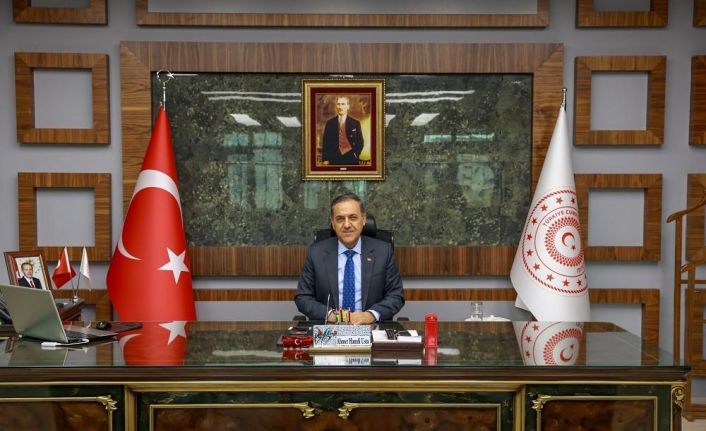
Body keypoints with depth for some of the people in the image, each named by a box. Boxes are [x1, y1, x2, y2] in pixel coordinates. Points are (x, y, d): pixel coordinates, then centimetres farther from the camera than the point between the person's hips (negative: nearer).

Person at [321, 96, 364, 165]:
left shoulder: (355, 123, 4)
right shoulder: (330, 123, 7)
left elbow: (360, 143, 5)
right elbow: (326, 143, 7)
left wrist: (355, 155, -7)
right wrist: (325, 159, -1)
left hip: (351, 160, -1)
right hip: (334, 160, 1)